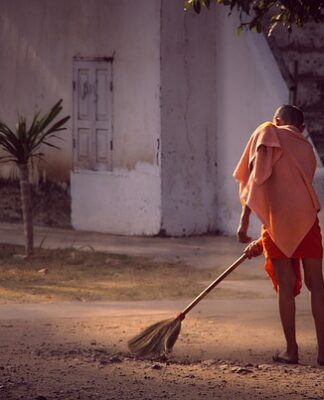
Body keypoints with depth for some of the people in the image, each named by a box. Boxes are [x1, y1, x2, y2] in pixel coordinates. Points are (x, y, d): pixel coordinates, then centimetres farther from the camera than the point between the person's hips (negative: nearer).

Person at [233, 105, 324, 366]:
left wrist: (244, 221, -9)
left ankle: (291, 350, 7)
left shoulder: (268, 133, 9)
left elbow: (254, 177, -5)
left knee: (286, 286, 3)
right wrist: (263, 242, 31)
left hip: (278, 218, -3)